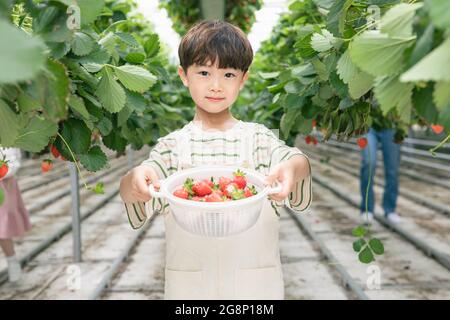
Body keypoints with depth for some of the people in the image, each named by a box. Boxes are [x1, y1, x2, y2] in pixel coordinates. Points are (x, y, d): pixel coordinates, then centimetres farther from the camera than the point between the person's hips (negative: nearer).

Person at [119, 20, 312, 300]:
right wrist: (134, 180, -36)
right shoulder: (172, 145, 1)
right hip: (189, 283, 0)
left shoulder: (258, 138, 1)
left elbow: (294, 158, -17)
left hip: (255, 279, 0)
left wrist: (294, 167, -41)